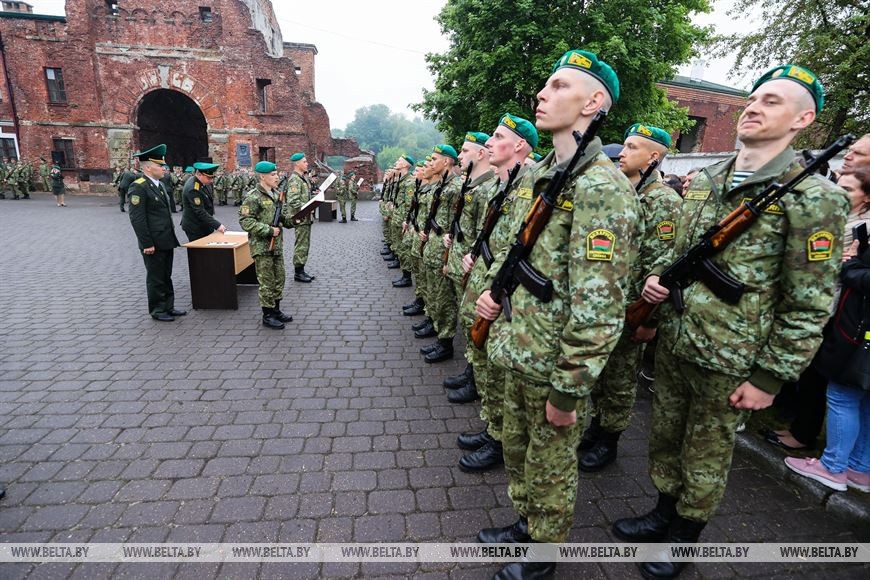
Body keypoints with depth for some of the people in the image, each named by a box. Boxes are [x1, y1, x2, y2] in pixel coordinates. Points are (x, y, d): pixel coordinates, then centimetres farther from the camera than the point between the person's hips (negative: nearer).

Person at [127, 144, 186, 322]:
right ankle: (157, 310, 17)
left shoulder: (159, 185, 13)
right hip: (153, 244, -8)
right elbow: (137, 218, -18)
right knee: (155, 278, 4)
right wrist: (147, 244, -19)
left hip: (166, 241, 8)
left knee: (166, 276, 16)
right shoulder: (138, 187, -14)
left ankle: (168, 306, 28)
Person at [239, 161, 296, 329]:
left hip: (277, 245, 8)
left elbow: (285, 216, 17)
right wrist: (269, 230, -21)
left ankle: (276, 310, 29)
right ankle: (267, 316, 11)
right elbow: (245, 222, -18)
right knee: (266, 282, 0)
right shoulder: (252, 197, -13)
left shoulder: (278, 194, 11)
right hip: (262, 247, -8)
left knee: (279, 279, 14)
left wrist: (293, 219, -5)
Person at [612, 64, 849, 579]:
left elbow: (810, 305, -12)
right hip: (673, 342, 6)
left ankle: (685, 534, 38)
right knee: (665, 437, 21)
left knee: (707, 457, 15)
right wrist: (658, 278, -3)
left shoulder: (814, 198, -12)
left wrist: (770, 377, -12)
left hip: (728, 362, -5)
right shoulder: (703, 182, 6)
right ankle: (664, 512, 44)